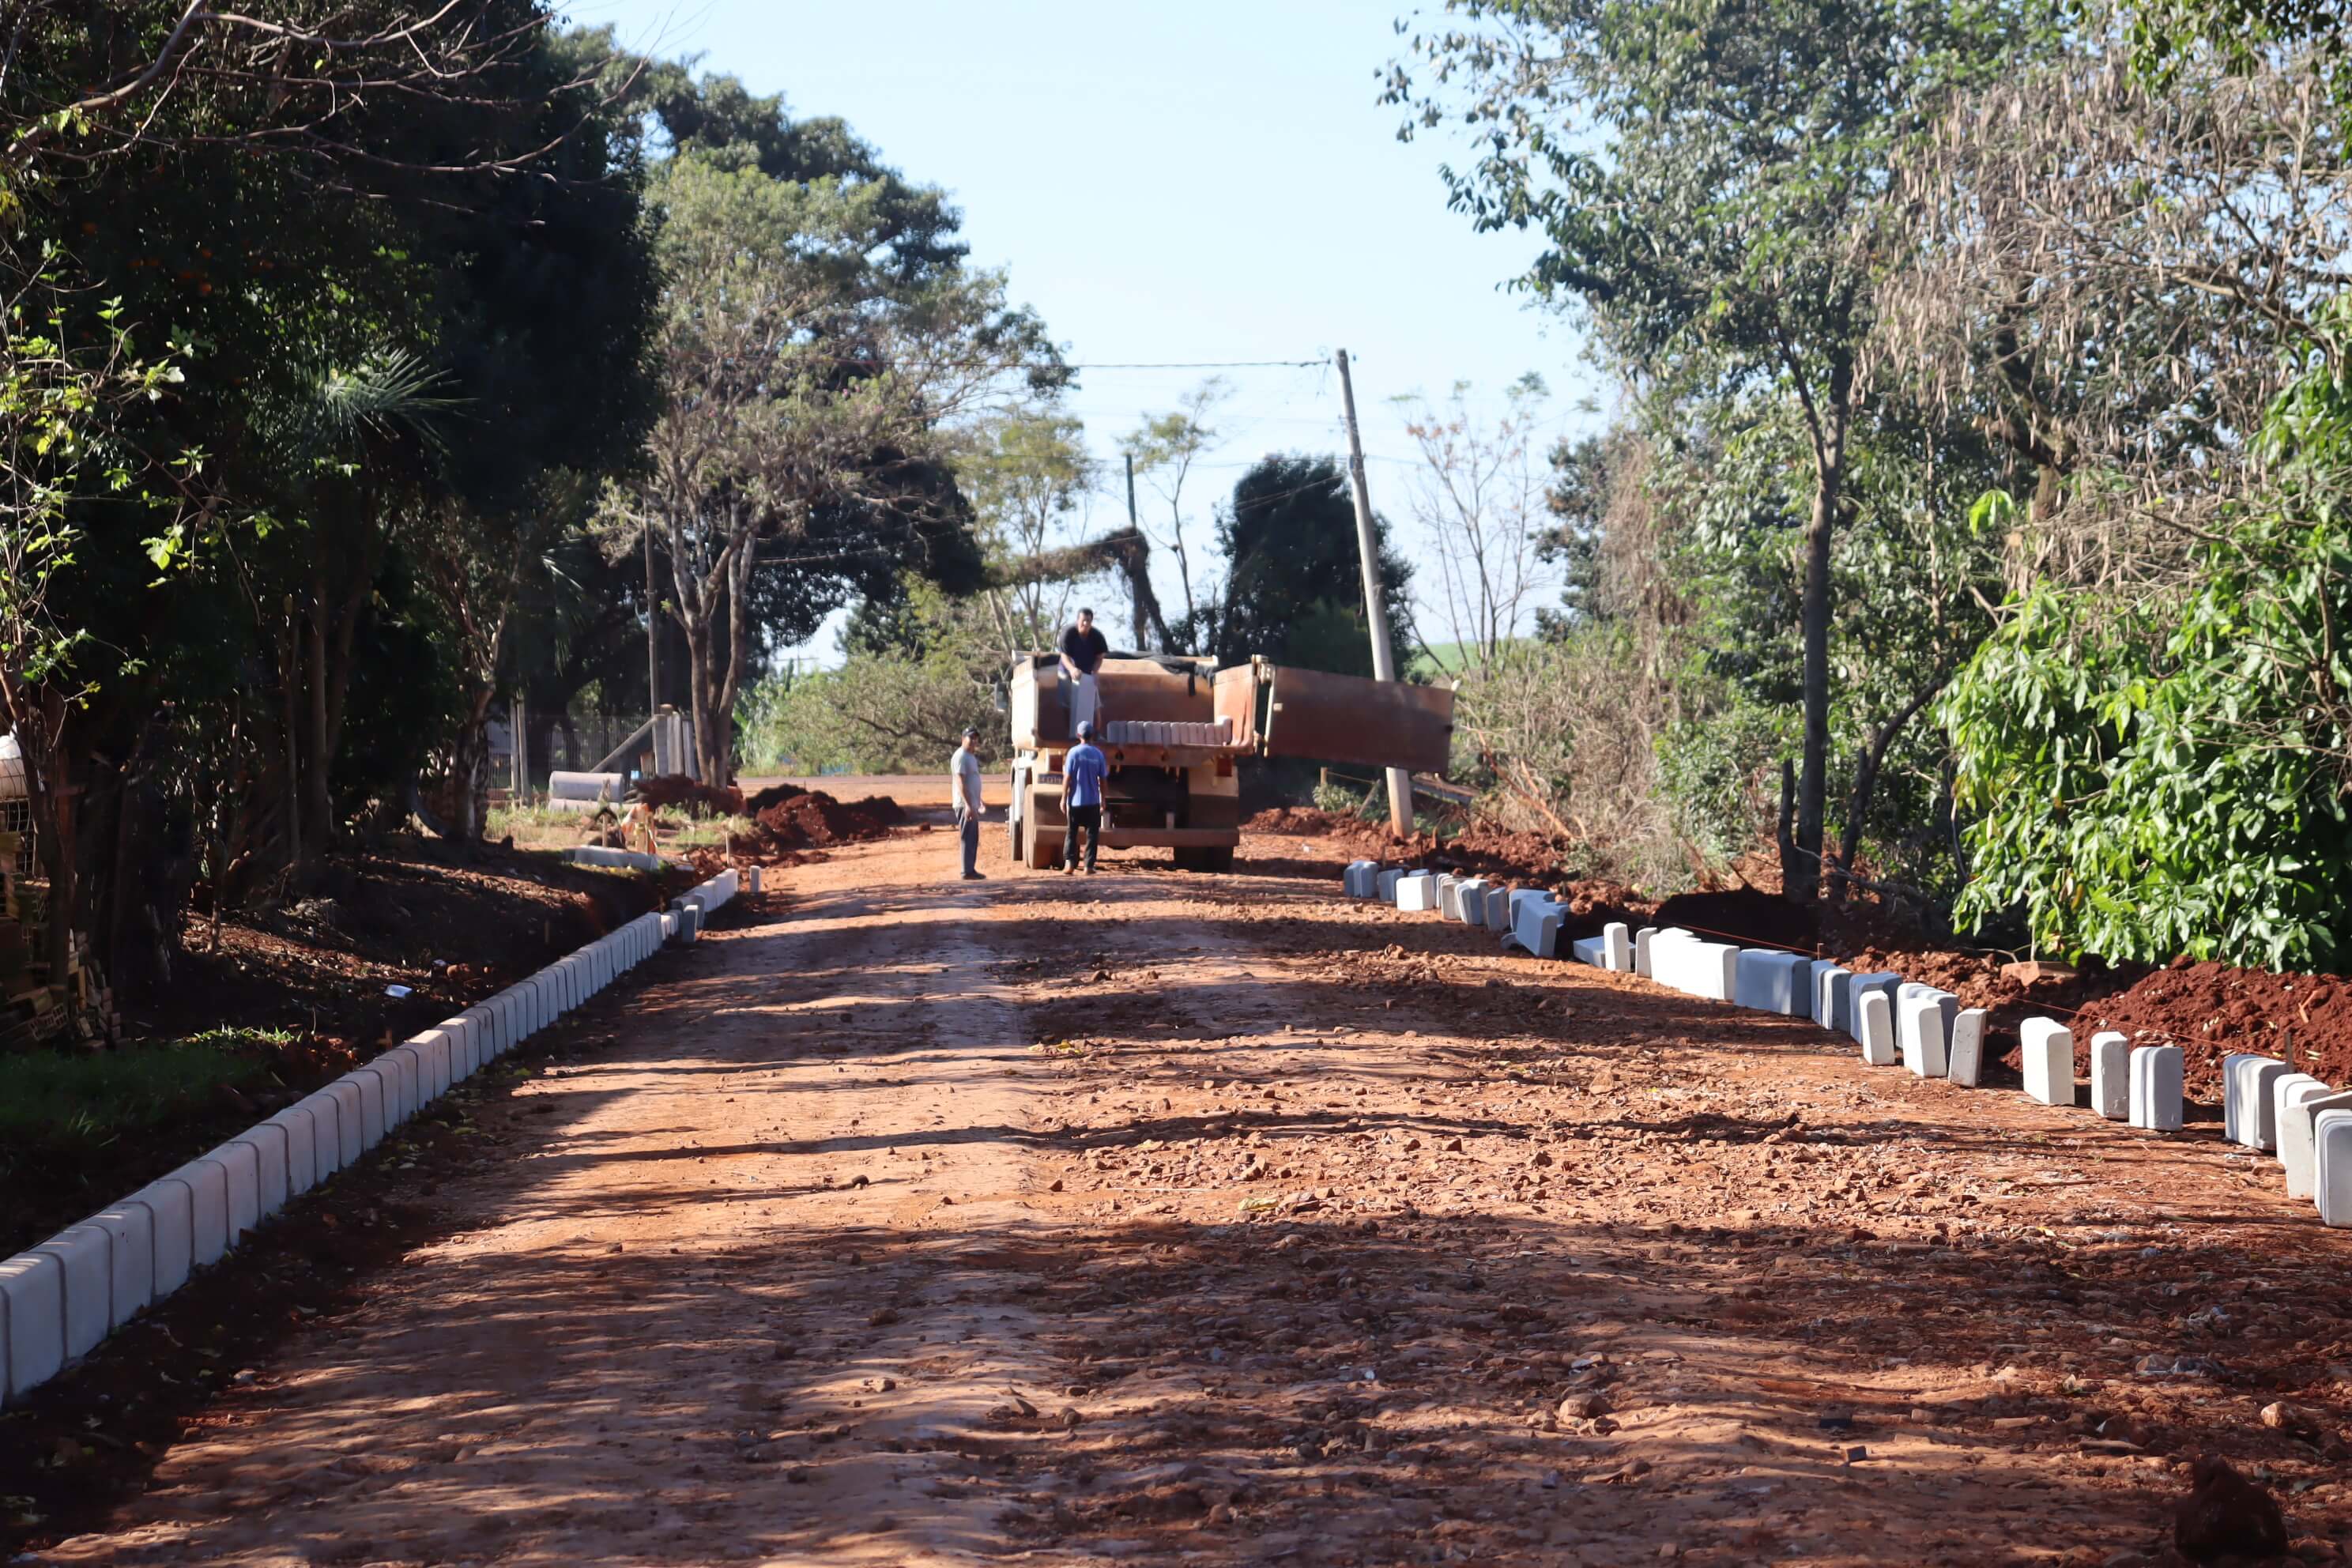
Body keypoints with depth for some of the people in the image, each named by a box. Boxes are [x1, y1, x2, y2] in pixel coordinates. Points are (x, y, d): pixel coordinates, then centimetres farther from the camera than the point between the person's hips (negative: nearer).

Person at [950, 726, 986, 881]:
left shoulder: (971, 756, 18)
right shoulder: (961, 756, -14)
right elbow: (960, 782, -21)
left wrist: (979, 801, 32)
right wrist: (968, 805, -27)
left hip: (972, 804, 10)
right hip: (965, 805, -10)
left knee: (973, 839, 12)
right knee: (968, 839, -9)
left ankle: (971, 870, 17)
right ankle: (967, 872, -9)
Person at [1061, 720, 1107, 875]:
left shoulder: (1074, 752, -7)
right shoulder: (1098, 754, 0)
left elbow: (1067, 778, -7)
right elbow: (1102, 780, 4)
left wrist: (1064, 799, 0)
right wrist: (1103, 801, 14)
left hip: (1076, 801, -1)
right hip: (1093, 801, 1)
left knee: (1071, 833, 8)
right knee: (1092, 834, 8)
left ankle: (1069, 863, -4)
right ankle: (1089, 866, 4)